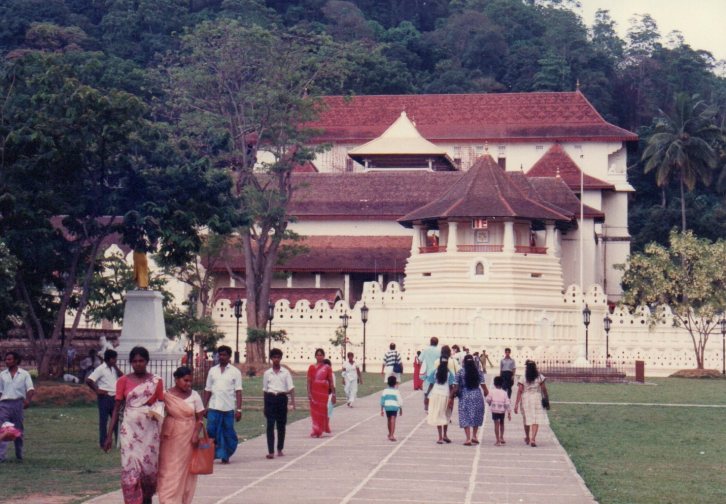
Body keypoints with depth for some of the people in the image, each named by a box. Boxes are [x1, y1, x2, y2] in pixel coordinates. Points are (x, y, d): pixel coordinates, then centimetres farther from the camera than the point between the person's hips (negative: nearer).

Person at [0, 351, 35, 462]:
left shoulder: (24, 374, 4)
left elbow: (31, 389, -4)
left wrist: (28, 400, -22)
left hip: (18, 403, -1)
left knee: (18, 430, 6)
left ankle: (19, 455, 17)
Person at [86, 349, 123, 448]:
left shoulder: (114, 369, 12)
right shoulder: (101, 369, -11)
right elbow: (88, 381, -18)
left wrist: (116, 367, 1)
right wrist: (97, 390, -13)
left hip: (114, 397, 7)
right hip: (104, 398, -7)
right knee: (103, 421, 1)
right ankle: (103, 443, 6)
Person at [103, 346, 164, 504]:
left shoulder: (156, 381, 4)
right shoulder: (124, 381, 3)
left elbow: (161, 404, 12)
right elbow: (117, 408, 3)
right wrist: (109, 435, 0)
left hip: (150, 430, 1)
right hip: (130, 429, -1)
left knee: (150, 465, 4)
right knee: (130, 467, -7)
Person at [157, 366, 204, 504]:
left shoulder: (194, 395, 1)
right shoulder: (166, 395, -3)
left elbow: (200, 418, 3)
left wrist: (196, 435, -10)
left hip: (188, 438, 1)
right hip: (171, 438, -1)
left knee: (186, 471, 3)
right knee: (170, 471, -4)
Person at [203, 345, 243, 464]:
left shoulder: (235, 372, 3)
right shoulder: (213, 371, 11)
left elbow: (238, 391, -1)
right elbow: (207, 390, 13)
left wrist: (239, 409, -8)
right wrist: (205, 407, 7)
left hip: (229, 408, -2)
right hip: (213, 407, 2)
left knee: (228, 434, 4)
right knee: (211, 432, -5)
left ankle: (225, 456, 15)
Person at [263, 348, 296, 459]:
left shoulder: (285, 372, 4)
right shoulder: (267, 373, 7)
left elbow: (291, 388, -1)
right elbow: (264, 389, 12)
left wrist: (293, 402, -10)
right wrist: (264, 405, 10)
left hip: (282, 398, 0)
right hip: (270, 398, 0)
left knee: (281, 425, 8)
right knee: (270, 425, -8)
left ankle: (280, 449, 21)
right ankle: (271, 451, -12)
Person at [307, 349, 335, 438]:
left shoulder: (327, 368, 3)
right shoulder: (312, 367, 2)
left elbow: (331, 381, 4)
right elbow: (309, 381, 0)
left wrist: (333, 394, 1)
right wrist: (309, 393, -9)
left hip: (324, 392, 0)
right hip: (314, 391, 0)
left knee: (322, 411, 1)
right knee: (315, 411, -1)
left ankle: (318, 431, 8)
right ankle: (316, 431, 4)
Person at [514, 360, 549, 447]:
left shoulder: (523, 379, -6)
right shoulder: (540, 377, -2)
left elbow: (519, 391, -10)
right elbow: (544, 389, 2)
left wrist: (516, 404, -9)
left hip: (525, 399, 1)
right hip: (537, 398, -1)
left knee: (527, 420, 15)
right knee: (536, 420, -2)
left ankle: (527, 438, 32)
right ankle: (533, 438, -18)